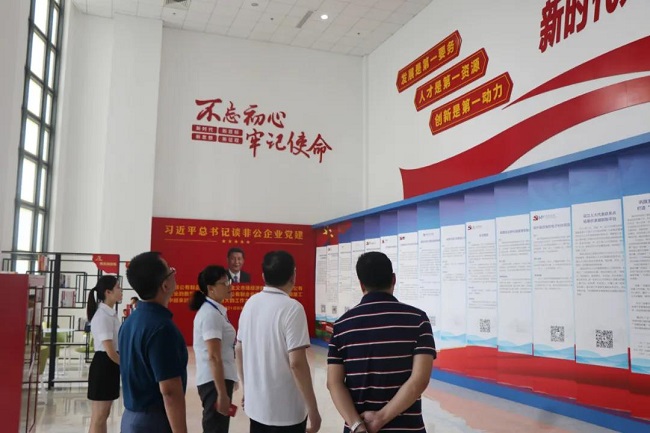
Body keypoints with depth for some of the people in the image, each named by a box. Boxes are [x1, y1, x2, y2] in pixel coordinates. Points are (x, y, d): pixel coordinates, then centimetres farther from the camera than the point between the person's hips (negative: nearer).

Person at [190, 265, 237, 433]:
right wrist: (222, 394, -22)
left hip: (219, 378, 10)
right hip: (214, 380, -10)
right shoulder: (211, 314, -17)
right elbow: (213, 357, -22)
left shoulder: (214, 311, 12)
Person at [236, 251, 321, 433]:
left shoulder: (250, 303, 2)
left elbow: (239, 351, 9)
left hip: (255, 404, 6)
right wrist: (313, 409, -14)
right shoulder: (291, 308, -18)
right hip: (285, 409, -6)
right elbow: (296, 363, -22)